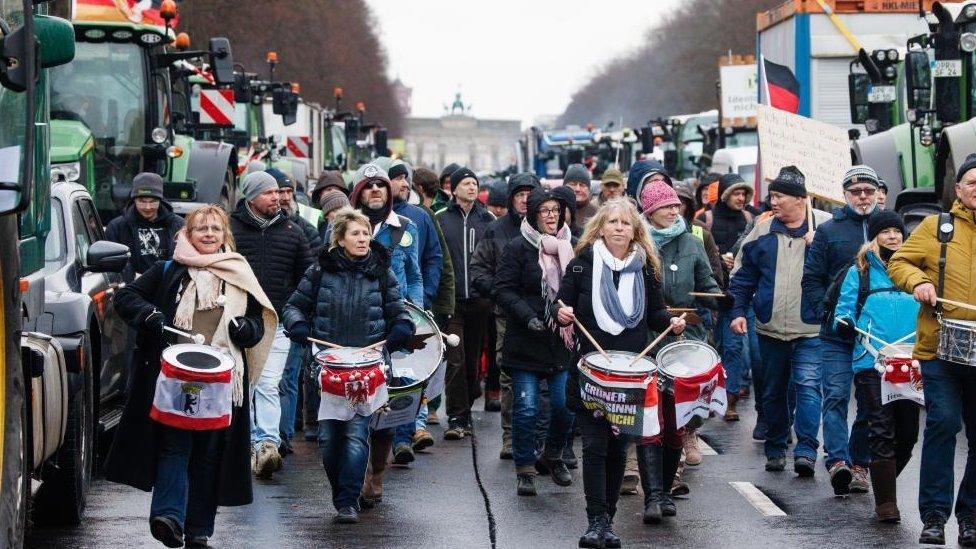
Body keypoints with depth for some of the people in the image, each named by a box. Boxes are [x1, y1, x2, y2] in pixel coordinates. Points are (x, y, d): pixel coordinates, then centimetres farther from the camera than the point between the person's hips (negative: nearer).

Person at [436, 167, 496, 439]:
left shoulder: (488, 220, 9)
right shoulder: (441, 219, 3)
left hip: (480, 300, 3)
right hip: (452, 301, -2)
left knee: (473, 358, 10)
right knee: (455, 360, -10)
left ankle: (465, 409, 26)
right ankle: (457, 418, -9)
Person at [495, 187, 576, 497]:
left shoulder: (570, 248, 12)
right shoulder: (517, 248, -1)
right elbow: (504, 291, -6)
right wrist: (528, 317, -19)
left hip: (563, 342, 4)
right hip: (526, 343, -4)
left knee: (565, 405, -2)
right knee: (526, 407, -6)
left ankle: (554, 456, 25)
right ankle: (525, 469, 9)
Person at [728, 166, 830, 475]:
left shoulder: (825, 228, -2)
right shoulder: (762, 232, 6)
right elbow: (743, 276, 11)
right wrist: (738, 311, 2)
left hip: (810, 330, -4)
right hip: (771, 329, 4)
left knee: (808, 386, -15)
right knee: (773, 392, 12)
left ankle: (806, 450, -14)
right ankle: (775, 449, 24)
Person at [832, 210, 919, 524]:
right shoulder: (860, 272, 10)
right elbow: (844, 310, 4)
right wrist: (843, 325, -18)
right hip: (871, 363, -3)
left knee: (908, 433, 5)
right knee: (882, 433, -9)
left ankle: (884, 483, 28)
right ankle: (885, 502, -5)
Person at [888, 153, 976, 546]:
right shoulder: (937, 227, 6)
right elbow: (898, 262, 9)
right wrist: (917, 282, -11)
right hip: (941, 347, -2)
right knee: (943, 422, -11)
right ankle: (934, 516, -4)